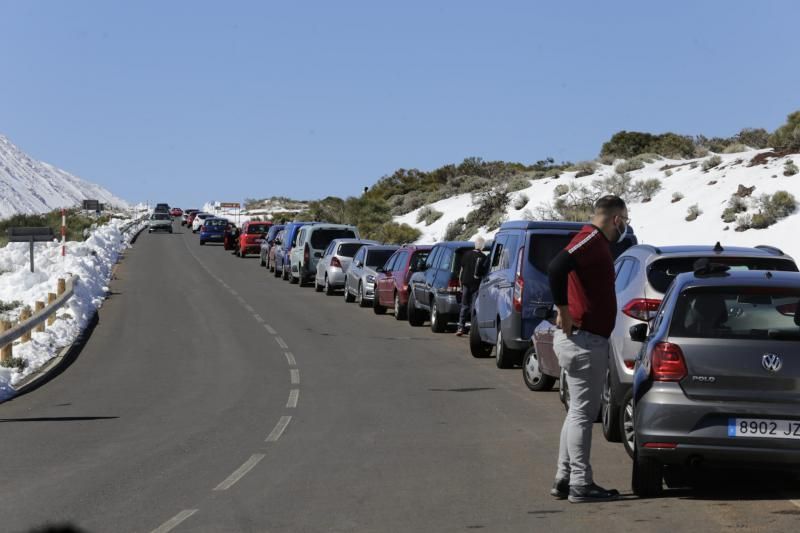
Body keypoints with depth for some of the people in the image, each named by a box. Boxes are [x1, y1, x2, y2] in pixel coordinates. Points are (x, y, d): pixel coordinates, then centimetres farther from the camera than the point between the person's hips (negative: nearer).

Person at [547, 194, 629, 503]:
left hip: (583, 340, 10)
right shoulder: (591, 238, -14)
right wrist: (563, 311, -24)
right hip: (583, 340, -10)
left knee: (580, 411, 16)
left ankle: (565, 479, 21)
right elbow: (557, 267, -30)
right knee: (582, 412, -5)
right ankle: (581, 484, -1)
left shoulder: (597, 242, 16)